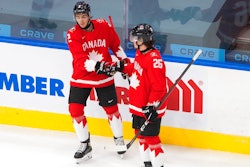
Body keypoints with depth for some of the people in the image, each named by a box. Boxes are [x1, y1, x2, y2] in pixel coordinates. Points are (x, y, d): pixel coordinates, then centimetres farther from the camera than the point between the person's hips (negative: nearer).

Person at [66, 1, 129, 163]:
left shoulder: (104, 26, -10)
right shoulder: (72, 34, -16)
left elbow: (115, 44, 8)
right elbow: (80, 59, -27)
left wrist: (124, 60, 7)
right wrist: (95, 66, -43)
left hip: (104, 77, 0)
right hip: (81, 77, 0)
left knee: (111, 108, 8)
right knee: (75, 109, -5)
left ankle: (119, 139, 30)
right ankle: (85, 144, 12)